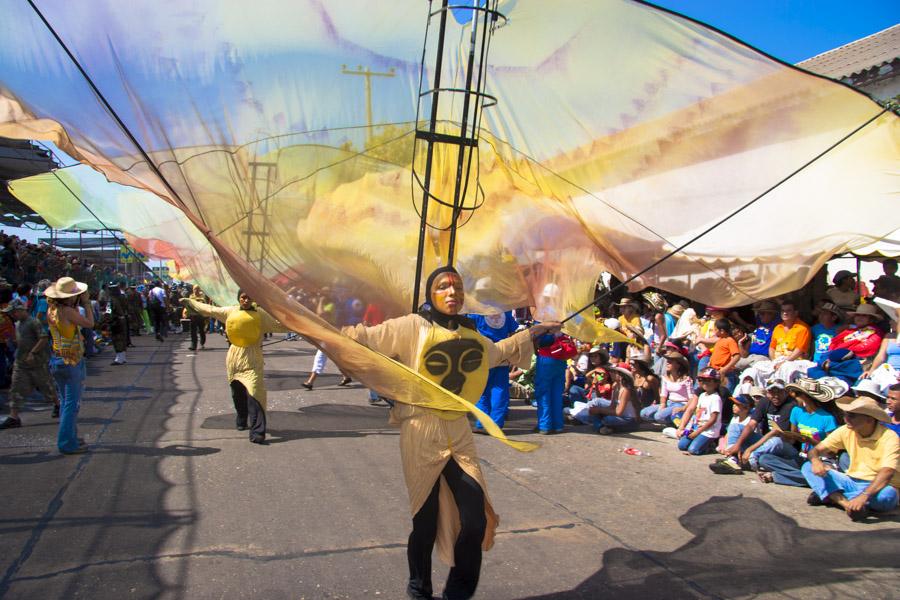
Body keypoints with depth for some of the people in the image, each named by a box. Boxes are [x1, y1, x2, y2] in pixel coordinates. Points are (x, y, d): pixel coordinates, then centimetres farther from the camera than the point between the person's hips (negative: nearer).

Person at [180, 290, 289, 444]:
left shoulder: (261, 314, -1)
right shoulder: (230, 311, 6)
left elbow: (279, 326, 2)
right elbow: (209, 309, 16)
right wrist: (189, 302, 23)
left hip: (253, 359, -3)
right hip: (234, 356, 3)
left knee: (254, 392, -15)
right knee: (237, 392, 14)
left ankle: (257, 432, -16)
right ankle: (242, 420, 37)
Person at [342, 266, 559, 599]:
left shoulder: (470, 335, 11)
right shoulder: (413, 327, -7)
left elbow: (496, 351, 31)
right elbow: (364, 339, -12)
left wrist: (531, 334, 34)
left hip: (459, 433, 5)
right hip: (421, 434, -5)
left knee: (476, 521, -2)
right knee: (426, 522, 4)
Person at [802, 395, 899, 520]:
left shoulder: (889, 438, -18)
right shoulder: (846, 431, -4)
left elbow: (887, 473, -32)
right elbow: (815, 450, -4)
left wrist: (864, 496, -47)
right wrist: (815, 461, -30)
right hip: (852, 481, 4)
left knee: (888, 494, -40)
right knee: (808, 468, -13)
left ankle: (829, 496, -26)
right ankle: (846, 503, -32)